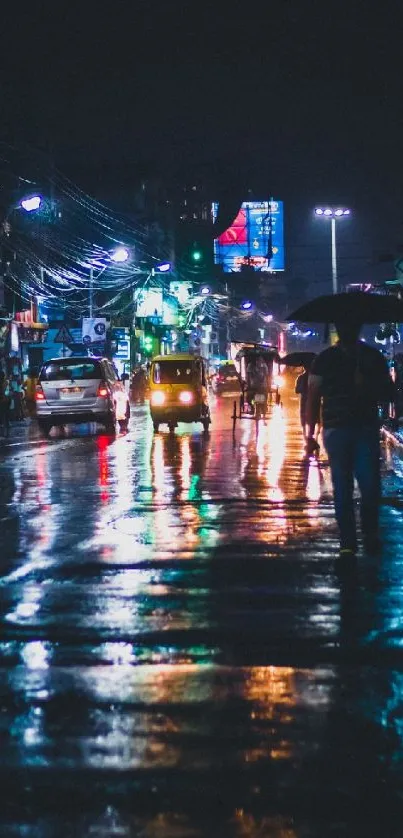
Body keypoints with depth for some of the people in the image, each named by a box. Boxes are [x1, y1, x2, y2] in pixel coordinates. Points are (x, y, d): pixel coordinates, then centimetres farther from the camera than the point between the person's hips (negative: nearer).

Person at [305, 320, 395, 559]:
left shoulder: (373, 357, 10)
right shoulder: (326, 359, 7)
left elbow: (389, 394, 9)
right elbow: (313, 397, 4)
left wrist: (367, 386, -10)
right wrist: (310, 432, -4)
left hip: (367, 429, 0)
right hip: (337, 430, 0)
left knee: (370, 485, -7)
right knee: (342, 488, -1)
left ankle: (371, 534, 16)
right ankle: (347, 543, 4)